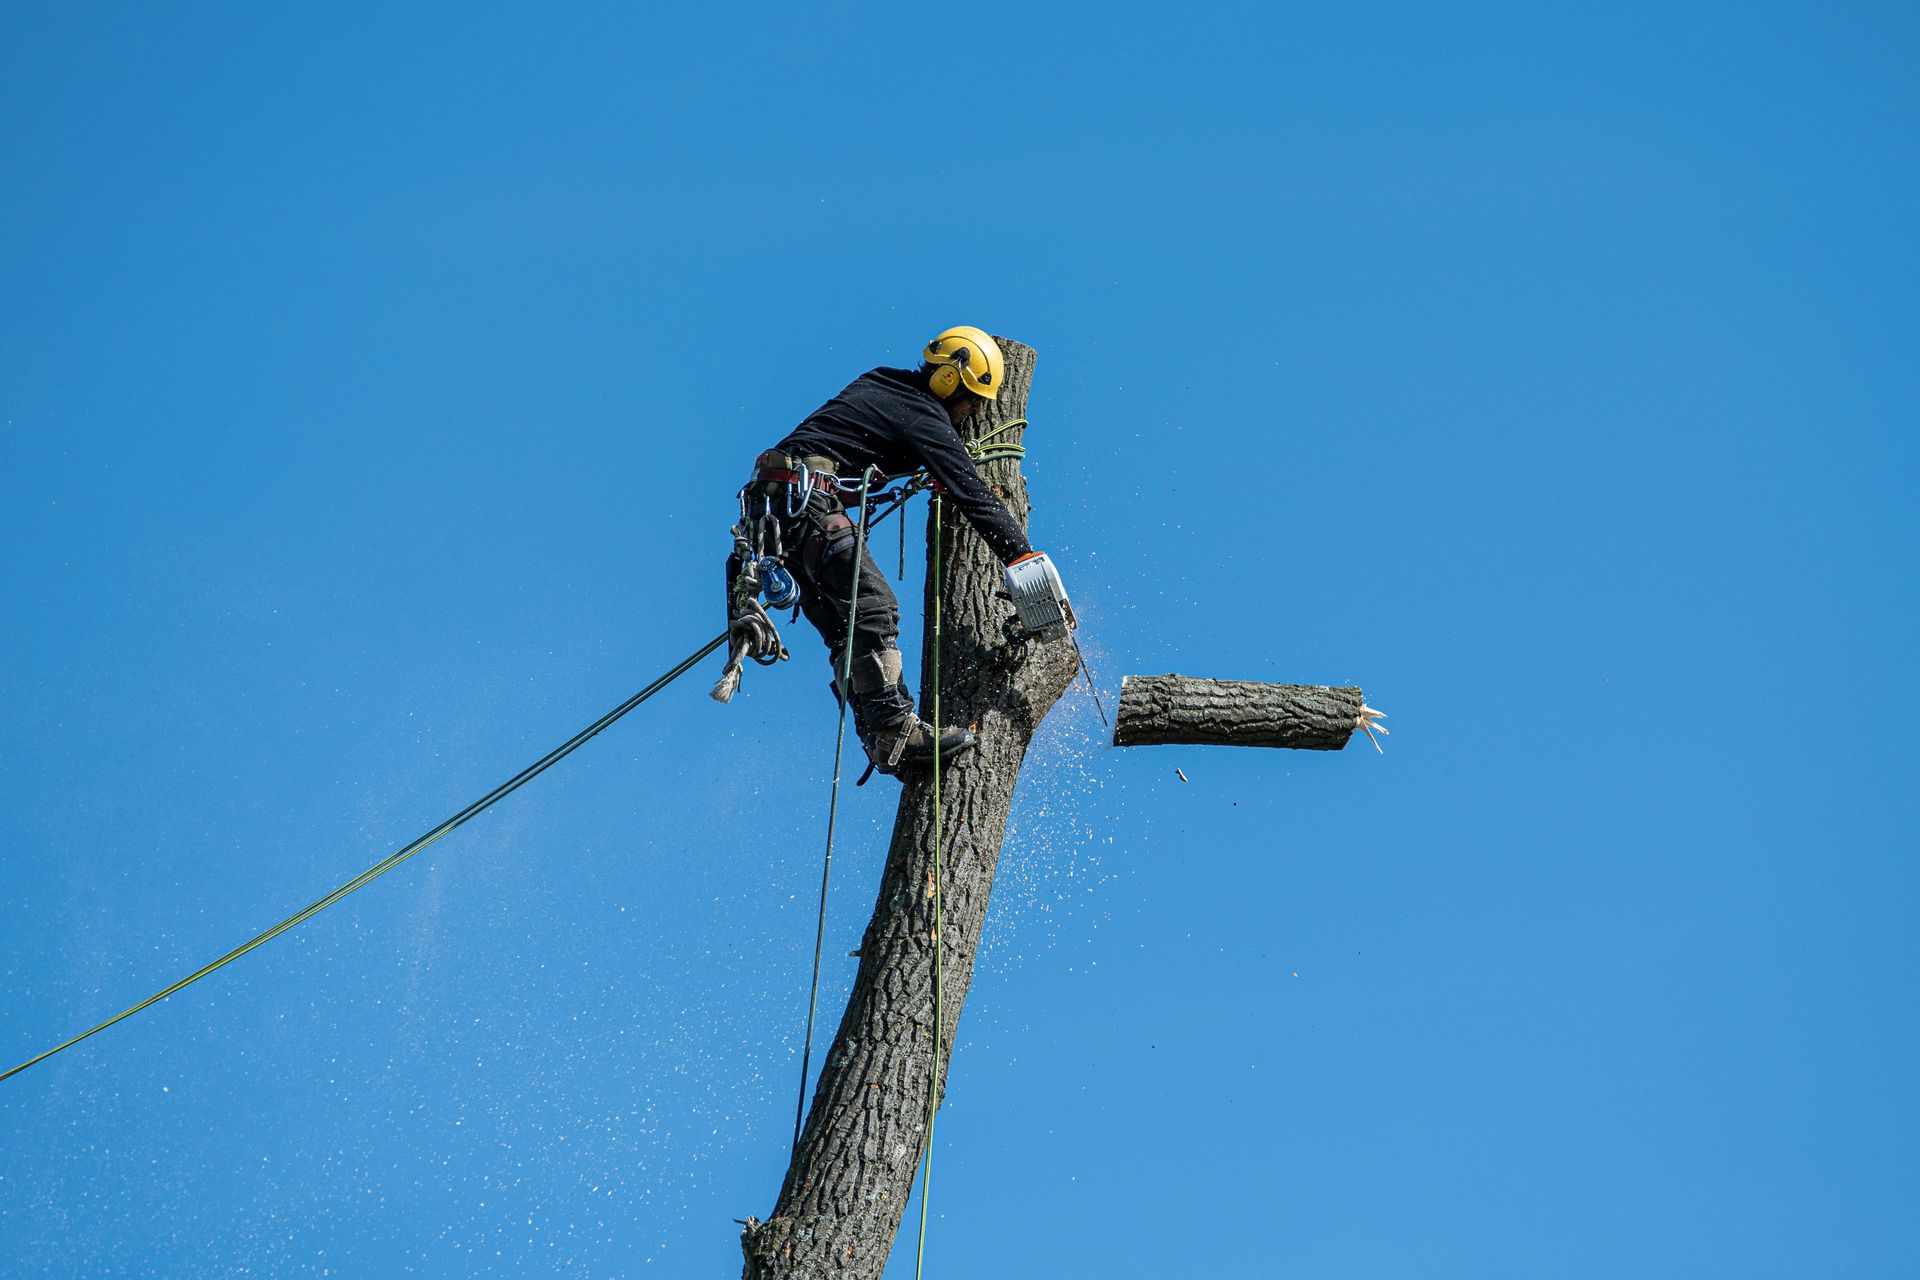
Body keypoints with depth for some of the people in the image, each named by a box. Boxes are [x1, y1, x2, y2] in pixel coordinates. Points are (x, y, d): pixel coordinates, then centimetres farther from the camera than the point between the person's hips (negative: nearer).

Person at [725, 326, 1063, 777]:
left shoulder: (882, 385, 21)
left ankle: (881, 741, -6)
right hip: (804, 501, -10)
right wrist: (1026, 561, -11)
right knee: (873, 605, -18)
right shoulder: (923, 414, -5)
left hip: (769, 504, 10)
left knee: (843, 628, 3)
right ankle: (895, 730, -27)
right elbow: (972, 495, -10)